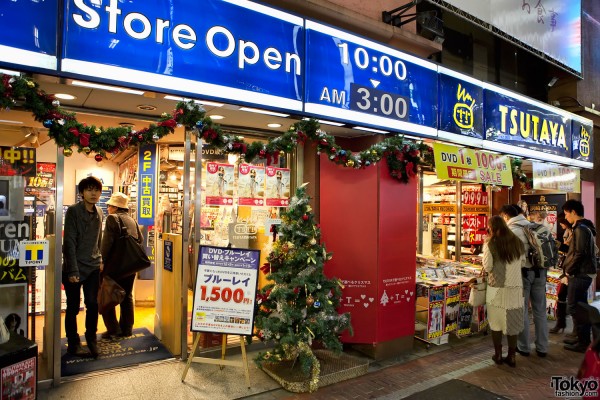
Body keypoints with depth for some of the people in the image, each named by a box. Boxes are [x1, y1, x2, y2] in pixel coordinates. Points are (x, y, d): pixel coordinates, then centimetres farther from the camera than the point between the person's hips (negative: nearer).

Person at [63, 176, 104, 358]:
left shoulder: (99, 213, 7)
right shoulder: (73, 211, -10)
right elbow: (69, 242, -14)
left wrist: (100, 260, 11)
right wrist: (73, 270, -17)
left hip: (93, 267, 4)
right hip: (74, 267, -4)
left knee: (93, 304, 4)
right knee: (73, 307, 6)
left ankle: (91, 339, 21)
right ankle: (73, 344, 21)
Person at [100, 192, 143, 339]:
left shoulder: (112, 218, -9)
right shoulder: (132, 220, 12)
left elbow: (107, 241, -17)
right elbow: (140, 239, 10)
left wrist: (102, 259, -12)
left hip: (115, 264, -7)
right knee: (127, 296, 14)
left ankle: (113, 329, 5)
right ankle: (126, 329, 19)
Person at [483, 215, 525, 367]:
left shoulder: (490, 244, -10)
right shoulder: (518, 242, 3)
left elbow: (487, 267, -9)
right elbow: (522, 261, 10)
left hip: (497, 288, -3)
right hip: (515, 288, 3)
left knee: (497, 321, 10)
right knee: (512, 322, 12)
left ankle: (498, 355, 19)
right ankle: (511, 356, 19)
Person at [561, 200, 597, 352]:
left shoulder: (580, 229, -17)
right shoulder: (585, 227, 14)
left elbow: (580, 254, -22)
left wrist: (568, 270, -11)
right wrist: (569, 268, 13)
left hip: (580, 273, -10)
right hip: (583, 272, 10)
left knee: (574, 307, -3)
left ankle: (583, 343, 4)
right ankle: (583, 338, 26)